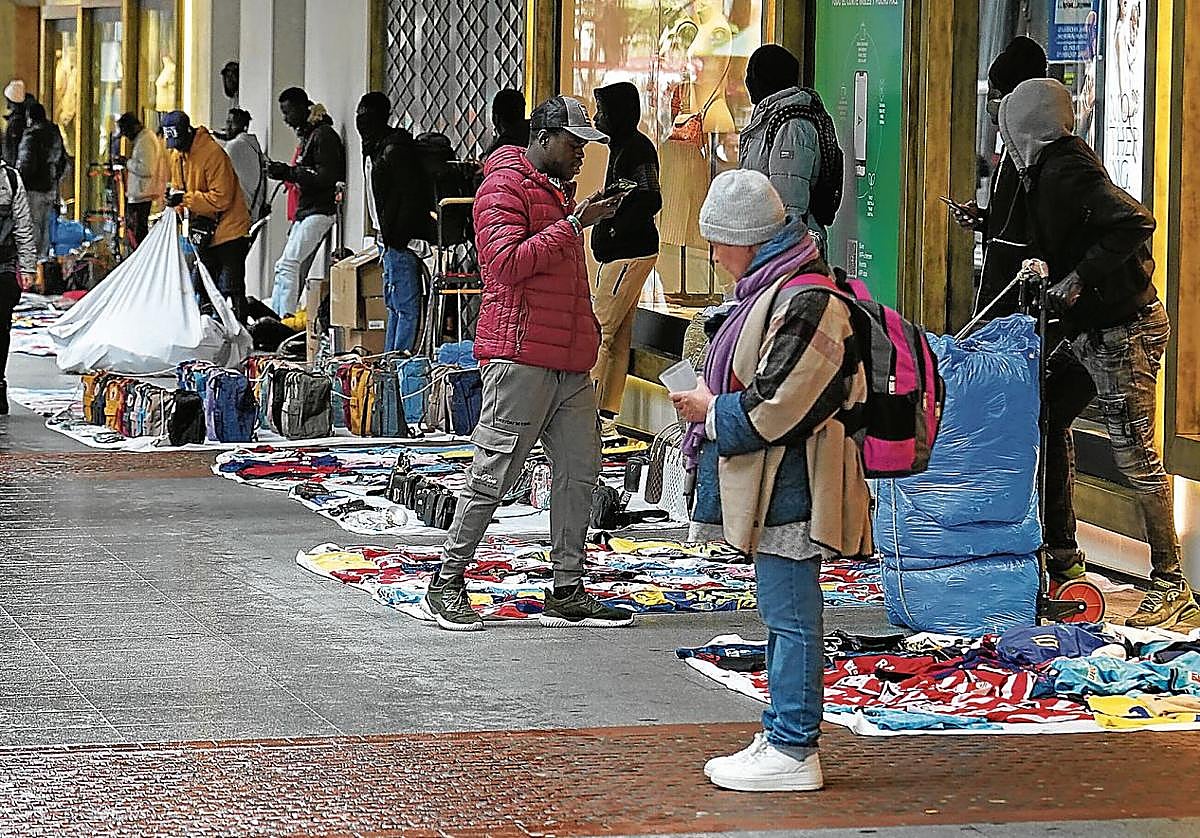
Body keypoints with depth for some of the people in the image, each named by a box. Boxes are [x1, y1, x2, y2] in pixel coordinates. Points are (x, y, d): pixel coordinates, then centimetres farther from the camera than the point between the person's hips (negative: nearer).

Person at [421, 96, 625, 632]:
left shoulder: (557, 190, 23)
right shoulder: (505, 186, -6)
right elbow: (507, 261, -20)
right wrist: (573, 225, -19)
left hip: (569, 362, 9)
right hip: (521, 356, -9)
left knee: (579, 471, 5)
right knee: (493, 474, -6)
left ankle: (567, 592, 9)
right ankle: (447, 584, 2)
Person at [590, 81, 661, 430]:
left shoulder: (637, 148, -13)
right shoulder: (622, 146, 18)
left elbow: (651, 199, -21)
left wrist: (613, 232, -17)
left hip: (630, 254, -11)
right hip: (619, 254, 11)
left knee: (600, 332, -12)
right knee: (619, 335, 11)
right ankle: (608, 413, 14)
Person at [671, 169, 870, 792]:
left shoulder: (805, 302, -19)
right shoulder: (773, 288, 15)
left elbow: (775, 407, -22)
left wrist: (709, 411, -8)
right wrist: (710, 402, 9)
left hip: (790, 484, -11)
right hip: (771, 484, 11)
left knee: (790, 616, -6)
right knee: (782, 615, 15)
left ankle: (793, 752, -2)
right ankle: (781, 737, 23)